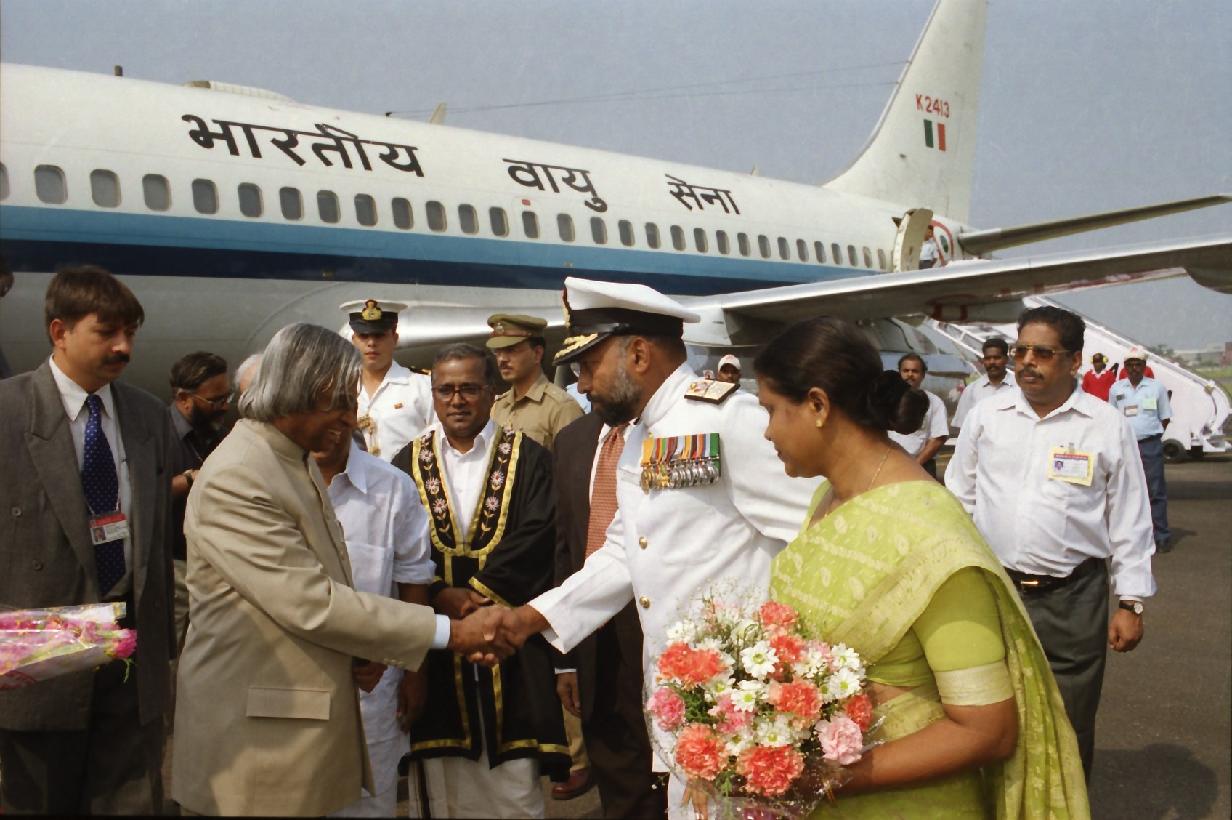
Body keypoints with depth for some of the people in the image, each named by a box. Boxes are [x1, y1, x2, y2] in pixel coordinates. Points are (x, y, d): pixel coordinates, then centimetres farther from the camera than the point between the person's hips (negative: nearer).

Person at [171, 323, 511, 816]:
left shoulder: (297, 460, 10)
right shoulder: (234, 478, -21)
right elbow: (309, 603, -24)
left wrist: (359, 649, 0)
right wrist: (448, 632, -21)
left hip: (306, 723, 9)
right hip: (258, 737, -9)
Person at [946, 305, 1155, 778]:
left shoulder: (1107, 427, -3)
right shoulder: (986, 416, 2)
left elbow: (1129, 522, 1)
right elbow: (958, 499, 9)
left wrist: (1131, 604, 0)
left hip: (1072, 600, -2)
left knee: (1070, 731, 9)